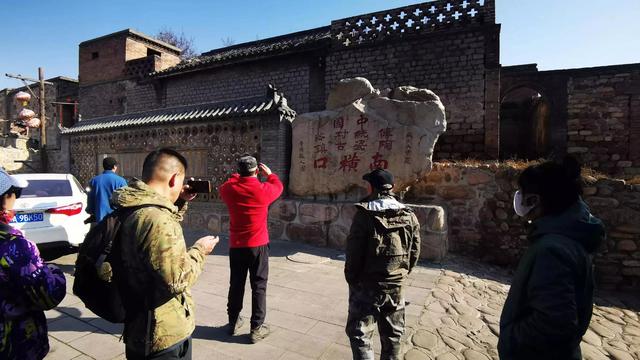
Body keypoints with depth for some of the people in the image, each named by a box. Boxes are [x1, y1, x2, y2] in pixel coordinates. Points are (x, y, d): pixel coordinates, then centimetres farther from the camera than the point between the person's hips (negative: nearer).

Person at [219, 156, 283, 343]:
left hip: (236, 245, 3)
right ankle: (257, 328, 11)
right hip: (258, 245, -3)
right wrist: (269, 174, 26)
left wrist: (238, 176, 26)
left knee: (236, 284, 16)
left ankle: (233, 322, 30)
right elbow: (278, 187, 10)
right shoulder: (264, 189, -12)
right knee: (259, 286, 6)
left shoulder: (230, 189, -5)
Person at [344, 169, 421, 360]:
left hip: (366, 286, -4)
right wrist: (401, 275, 14)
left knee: (359, 334, 8)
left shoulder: (364, 215, -16)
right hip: (395, 286, 5)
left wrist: (351, 279, 0)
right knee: (392, 335, 21)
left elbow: (353, 253, -14)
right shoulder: (410, 217, -2)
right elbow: (414, 253, 3)